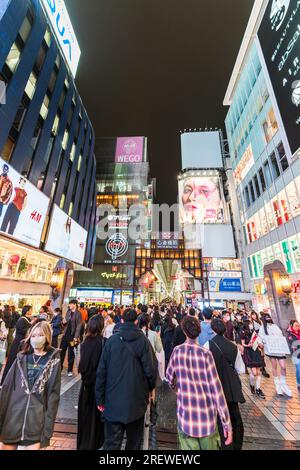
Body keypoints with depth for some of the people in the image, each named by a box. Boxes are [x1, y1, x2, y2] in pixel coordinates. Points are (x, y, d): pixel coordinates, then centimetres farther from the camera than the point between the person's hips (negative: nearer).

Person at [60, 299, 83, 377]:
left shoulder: (78, 314, -14)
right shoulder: (68, 312, 6)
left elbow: (79, 326, -16)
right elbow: (66, 322, 16)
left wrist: (76, 337, -19)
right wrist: (64, 322, -7)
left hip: (72, 335, -6)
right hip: (66, 334, 6)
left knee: (70, 353, 7)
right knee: (62, 351, 13)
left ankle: (70, 370, 23)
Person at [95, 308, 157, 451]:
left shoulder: (112, 340, -10)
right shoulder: (143, 340, -15)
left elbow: (101, 371, -7)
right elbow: (151, 369, -14)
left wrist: (100, 398, 5)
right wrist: (149, 388, 7)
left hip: (114, 400, 1)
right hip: (137, 400, 0)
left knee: (112, 441, 14)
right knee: (134, 439, 21)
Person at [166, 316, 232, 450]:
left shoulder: (177, 352, -11)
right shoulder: (205, 355, -16)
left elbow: (169, 378, 5)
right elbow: (216, 390, -13)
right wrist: (226, 423, -2)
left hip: (185, 415, 1)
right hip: (207, 415, 0)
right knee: (210, 447, 22)